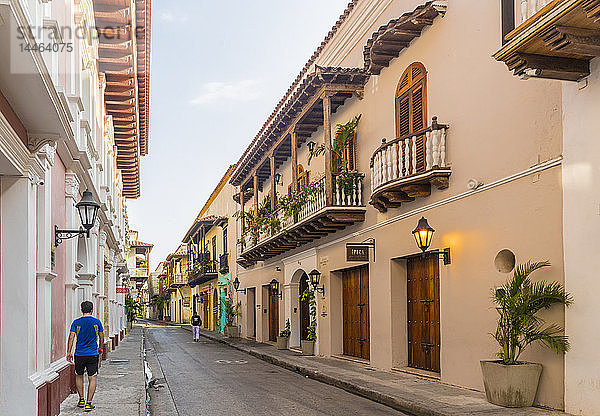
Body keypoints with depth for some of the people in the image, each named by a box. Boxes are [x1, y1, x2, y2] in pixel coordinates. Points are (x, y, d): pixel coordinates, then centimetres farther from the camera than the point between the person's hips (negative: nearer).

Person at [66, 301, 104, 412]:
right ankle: (88, 403, -4)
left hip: (79, 354, 1)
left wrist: (68, 352, 0)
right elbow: (102, 337, 9)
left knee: (78, 376, 21)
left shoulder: (76, 322, -2)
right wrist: (100, 348, 26)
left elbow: (71, 337, -7)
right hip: (93, 354, -1)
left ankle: (81, 400, 24)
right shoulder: (96, 321, -1)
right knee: (92, 378, 2)